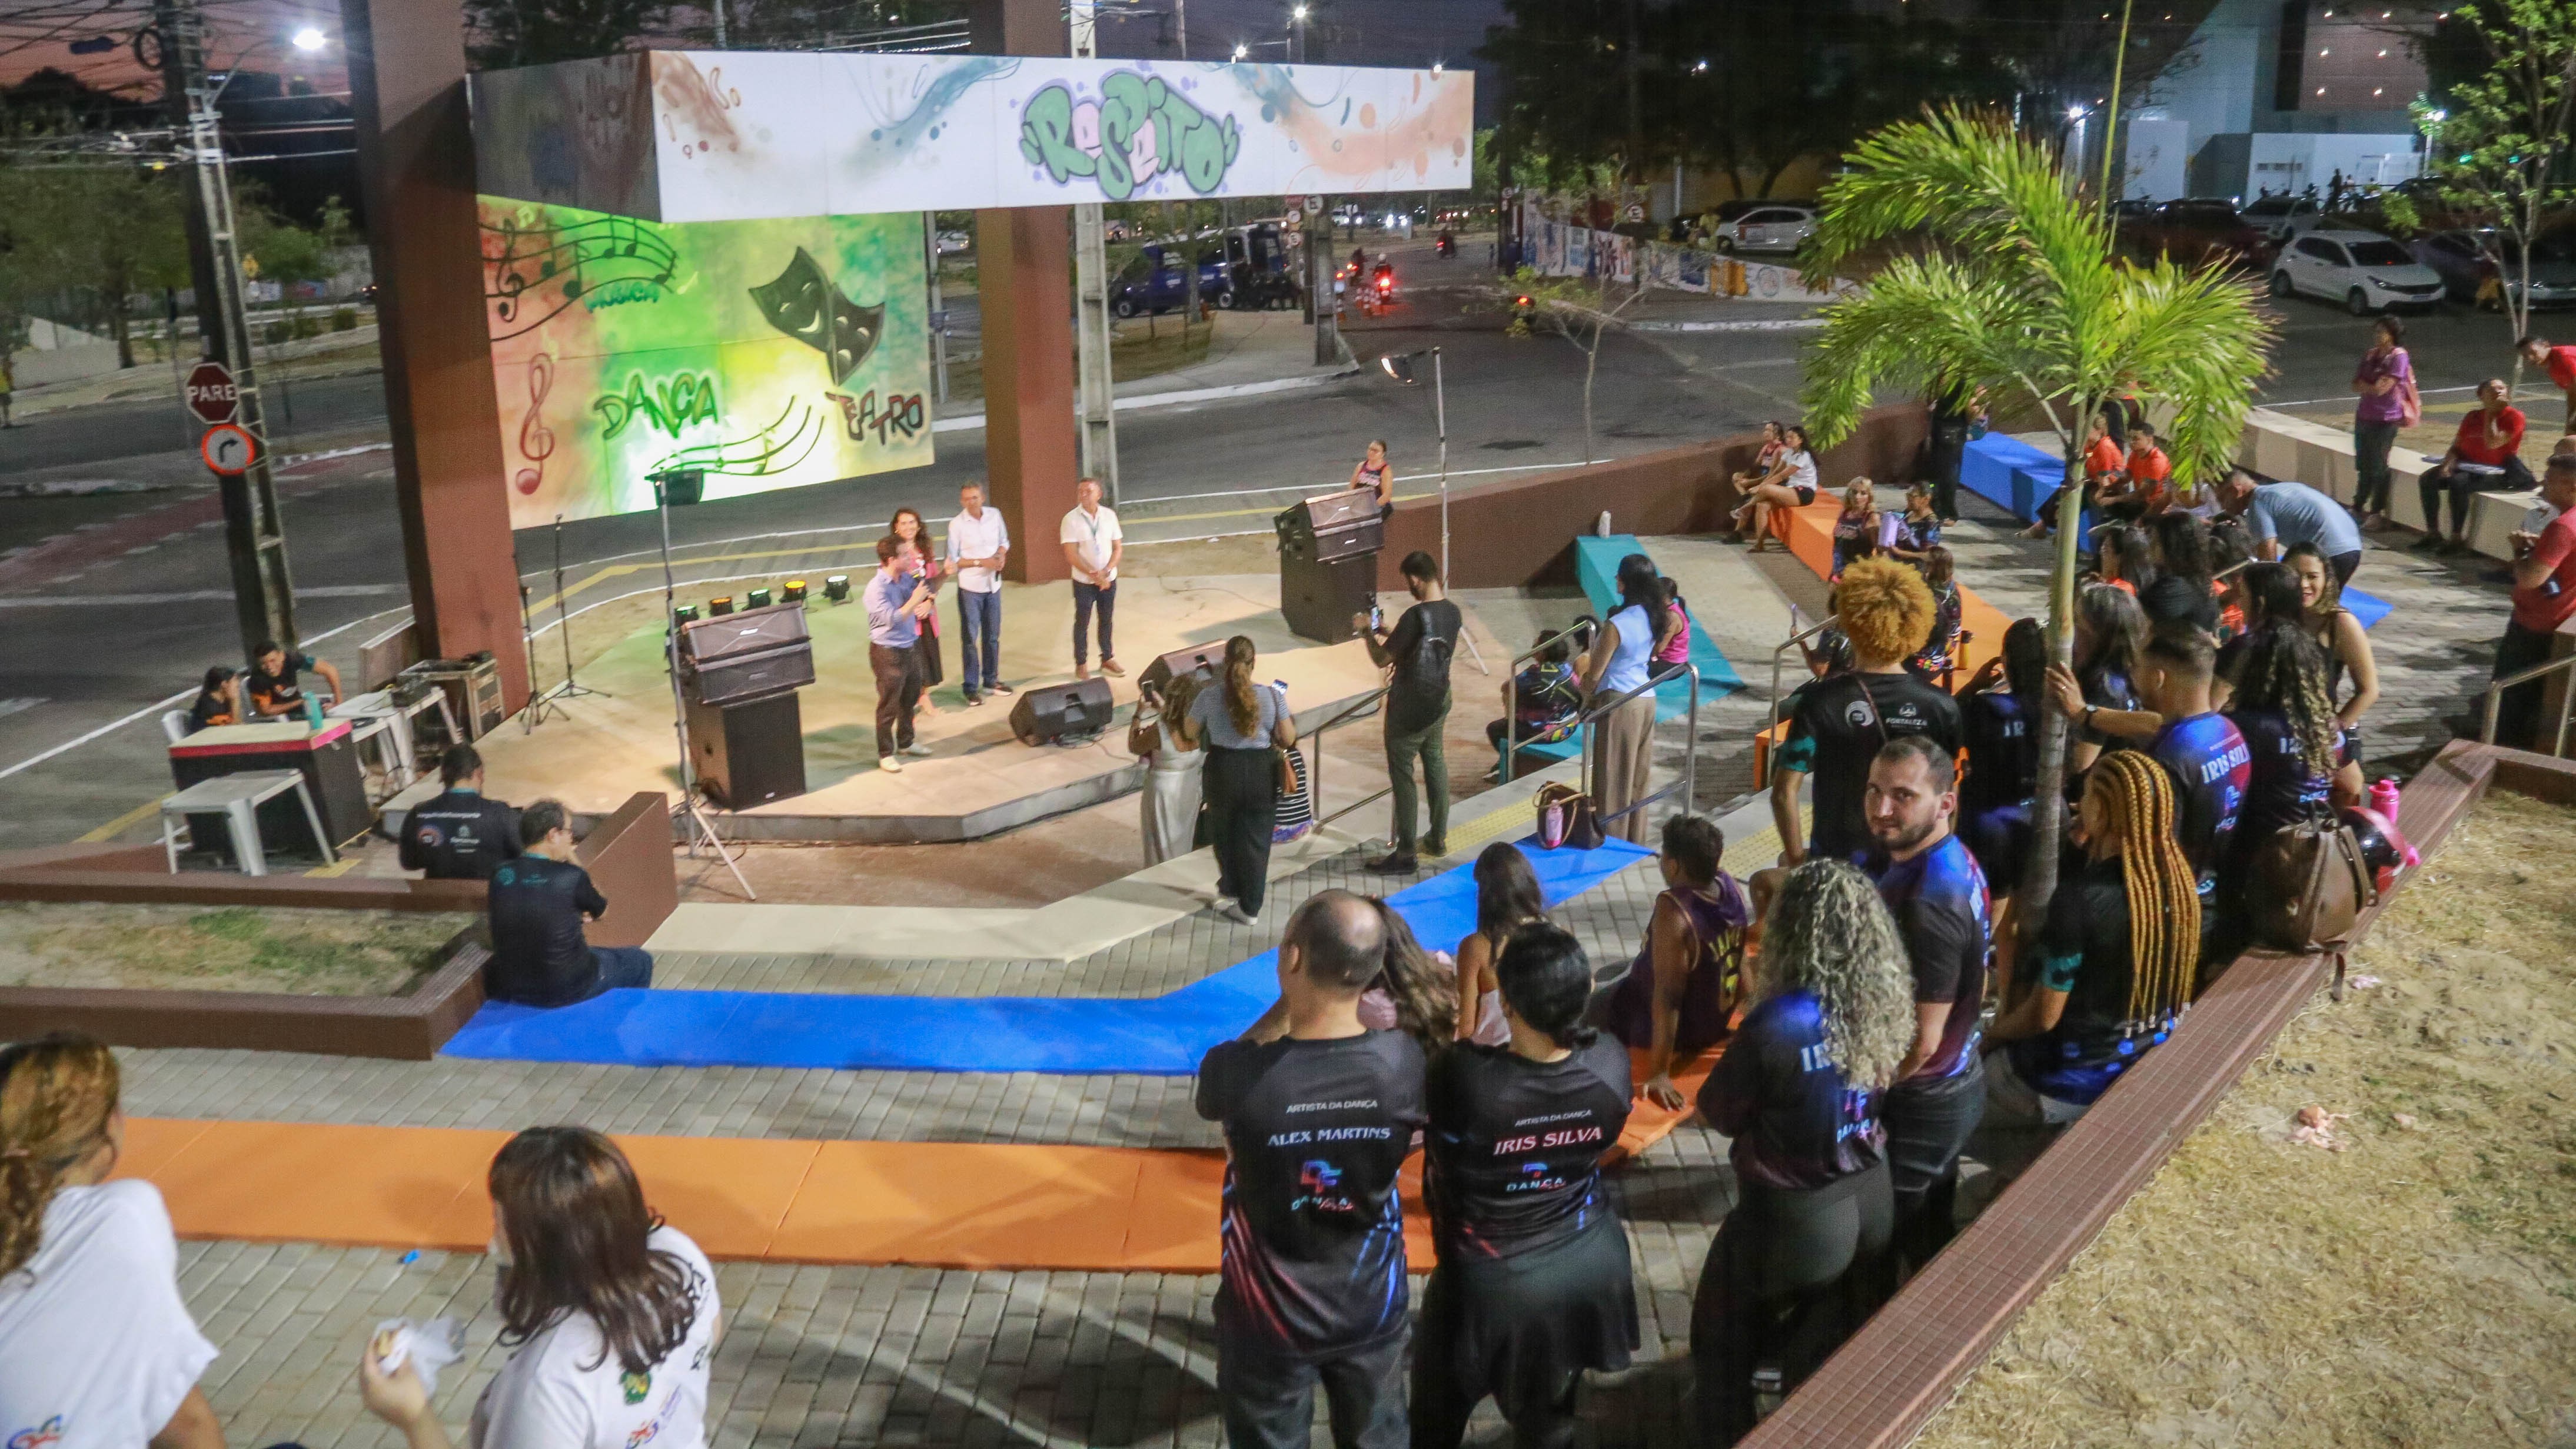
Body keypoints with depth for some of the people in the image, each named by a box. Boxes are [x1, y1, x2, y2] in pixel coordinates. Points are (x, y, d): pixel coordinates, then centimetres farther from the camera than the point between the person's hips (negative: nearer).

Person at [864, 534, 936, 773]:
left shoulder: (907, 578, -1)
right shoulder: (877, 588, -23)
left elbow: (928, 589, 17)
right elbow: (893, 619, -29)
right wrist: (915, 601, -27)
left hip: (910, 647, 8)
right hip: (889, 652, -8)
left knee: (910, 700, 21)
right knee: (889, 706, 4)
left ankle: (906, 742, 39)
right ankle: (886, 754, 16)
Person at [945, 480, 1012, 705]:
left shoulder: (995, 515, -2)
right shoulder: (957, 524, -12)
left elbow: (1004, 541, 12)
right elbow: (953, 560, -10)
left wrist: (1001, 556, -9)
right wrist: (981, 562, -20)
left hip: (993, 585, 4)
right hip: (970, 588, -4)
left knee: (992, 636, 14)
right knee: (970, 638, 2)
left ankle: (991, 679, 29)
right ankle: (971, 687, 9)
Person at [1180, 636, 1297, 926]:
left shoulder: (1209, 696, -12)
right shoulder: (1272, 696, -11)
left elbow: (1189, 734, 2)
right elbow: (1288, 739, -4)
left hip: (1222, 772, 0)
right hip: (1261, 774, 0)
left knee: (1225, 835, 24)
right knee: (1255, 840, 12)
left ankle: (1230, 890, 41)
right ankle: (1250, 907, 17)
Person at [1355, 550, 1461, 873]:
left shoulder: (1416, 615, -25)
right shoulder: (1453, 612, 0)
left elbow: (1381, 659, -19)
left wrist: (1367, 632, -3)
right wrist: (1387, 634, 19)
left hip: (1408, 709, -8)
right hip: (1438, 702, 8)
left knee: (1402, 776, 1)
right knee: (1436, 767, 20)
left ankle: (1406, 854, 5)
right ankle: (1438, 839, 31)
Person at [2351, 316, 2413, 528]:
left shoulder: (2398, 356, -9)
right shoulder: (2371, 355, 13)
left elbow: (2384, 387, -15)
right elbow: (2356, 385, 8)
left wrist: (2365, 386, 0)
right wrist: (2374, 387, -9)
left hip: (2385, 420, -7)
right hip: (2364, 416, 7)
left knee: (2378, 466, -2)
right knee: (2363, 465, 14)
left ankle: (2379, 513, 7)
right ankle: (2359, 507, 25)